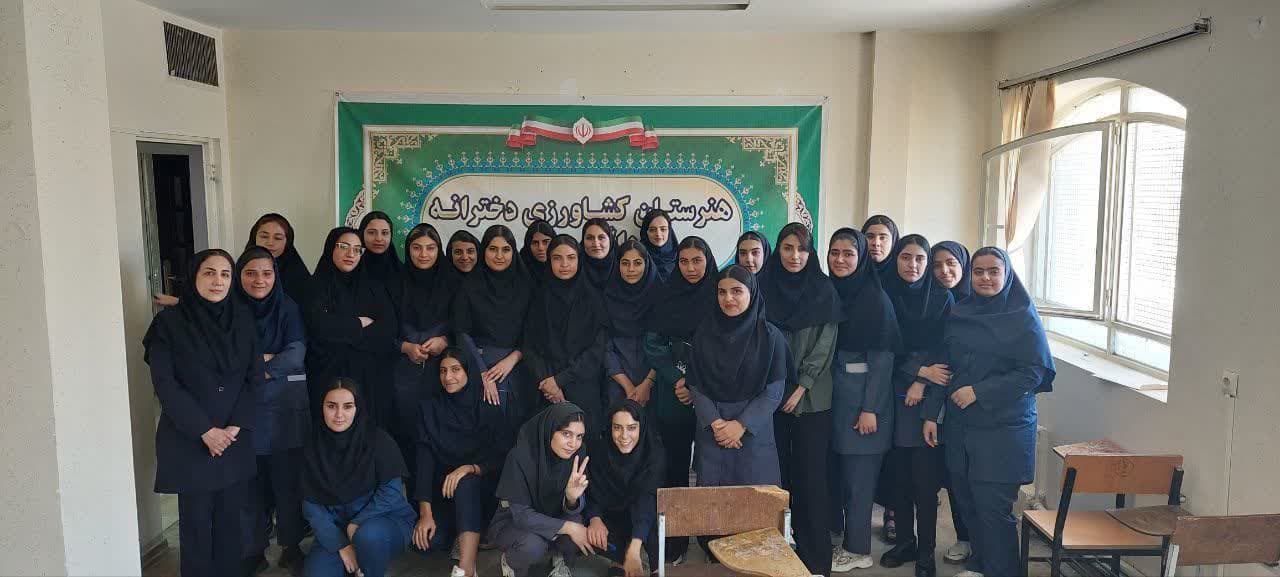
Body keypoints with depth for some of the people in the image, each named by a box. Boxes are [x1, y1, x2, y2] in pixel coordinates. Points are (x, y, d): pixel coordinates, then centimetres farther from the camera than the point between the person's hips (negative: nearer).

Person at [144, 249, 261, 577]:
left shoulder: (242, 319, 4)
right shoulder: (170, 322, -6)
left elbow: (254, 377, 3)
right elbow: (165, 384, -10)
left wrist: (236, 426, -8)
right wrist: (205, 430, -14)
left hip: (236, 439, 3)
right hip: (188, 441, -3)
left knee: (231, 519, 8)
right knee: (196, 520, 4)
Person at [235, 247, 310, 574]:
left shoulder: (288, 308, 3)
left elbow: (297, 352, -8)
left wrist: (262, 369, -19)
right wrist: (265, 359, -13)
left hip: (285, 406, 0)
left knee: (288, 479, 4)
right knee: (251, 481, 4)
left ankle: (291, 546, 18)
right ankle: (253, 550, 18)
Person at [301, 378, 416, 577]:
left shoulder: (378, 440, -10)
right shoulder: (313, 448, 0)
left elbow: (391, 490, -11)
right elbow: (311, 504, -2)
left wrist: (357, 524, -19)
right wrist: (340, 545, -12)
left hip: (384, 518, -3)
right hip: (335, 527, 3)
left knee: (368, 536, -36)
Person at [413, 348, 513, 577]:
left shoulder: (489, 410, -1)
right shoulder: (430, 408, 2)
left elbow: (502, 459, -8)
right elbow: (425, 458, -8)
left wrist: (470, 468, -29)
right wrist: (425, 512, -19)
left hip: (481, 491, -1)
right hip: (443, 492, 1)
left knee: (465, 483, -36)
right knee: (427, 540, -28)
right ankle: (465, 538, 5)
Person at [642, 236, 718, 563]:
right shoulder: (666, 296, 6)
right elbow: (653, 345, 3)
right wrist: (677, 380, -9)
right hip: (672, 394, 1)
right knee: (674, 462, 2)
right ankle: (674, 539, 10)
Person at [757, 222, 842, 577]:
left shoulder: (823, 290, 2)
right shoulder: (764, 287, 5)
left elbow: (825, 344, -2)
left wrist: (801, 387, -10)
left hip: (811, 397, -1)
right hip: (772, 393, 1)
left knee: (810, 470, -1)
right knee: (777, 468, 3)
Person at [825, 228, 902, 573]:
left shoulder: (875, 298, -9)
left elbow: (882, 357, -12)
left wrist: (870, 409, -16)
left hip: (863, 396, -5)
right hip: (832, 392, 5)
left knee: (858, 476, 0)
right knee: (834, 471, 9)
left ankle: (858, 550, 12)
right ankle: (836, 537, 23)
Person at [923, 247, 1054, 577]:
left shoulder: (1024, 318, -5)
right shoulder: (958, 314, 8)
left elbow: (1033, 373, -10)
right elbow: (942, 366, 11)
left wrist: (978, 392, -15)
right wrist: (931, 414, 6)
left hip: (1003, 429, -4)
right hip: (959, 425, 4)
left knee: (993, 507, -3)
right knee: (967, 501, 10)